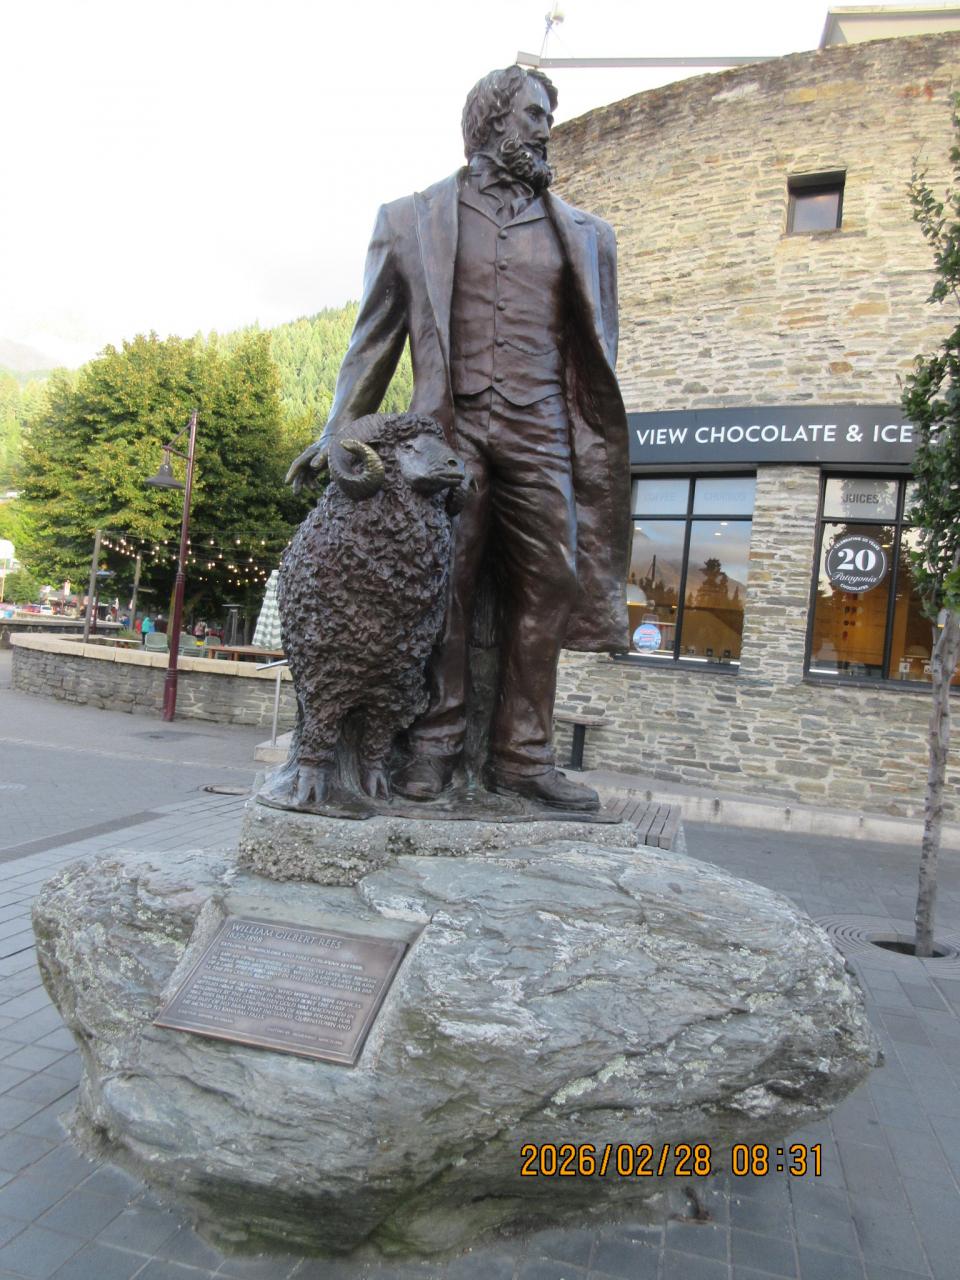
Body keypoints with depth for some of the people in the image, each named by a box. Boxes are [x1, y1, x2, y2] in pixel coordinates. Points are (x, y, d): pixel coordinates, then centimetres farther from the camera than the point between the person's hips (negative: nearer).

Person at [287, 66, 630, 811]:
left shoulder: (582, 234, 19)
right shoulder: (414, 220, 14)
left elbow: (595, 356, 16)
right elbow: (377, 332, 10)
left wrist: (604, 459, 9)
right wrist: (341, 428, -1)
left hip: (540, 433, 2)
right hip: (451, 425, -2)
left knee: (548, 586, -4)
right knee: (442, 580, -8)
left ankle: (522, 756, 3)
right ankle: (435, 746, 1)